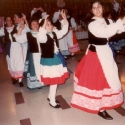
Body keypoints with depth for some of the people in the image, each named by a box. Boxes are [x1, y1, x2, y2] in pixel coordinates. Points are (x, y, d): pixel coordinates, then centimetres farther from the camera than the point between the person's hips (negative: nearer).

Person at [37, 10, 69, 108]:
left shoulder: (54, 33, 7)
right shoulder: (43, 36, -16)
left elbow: (64, 31, 11)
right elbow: (40, 38, -39)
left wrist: (65, 19, 1)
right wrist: (44, 25, -41)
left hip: (56, 58, 8)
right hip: (49, 61, -8)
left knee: (55, 80, 18)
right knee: (54, 81, -2)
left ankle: (50, 96, 38)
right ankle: (52, 101, 15)